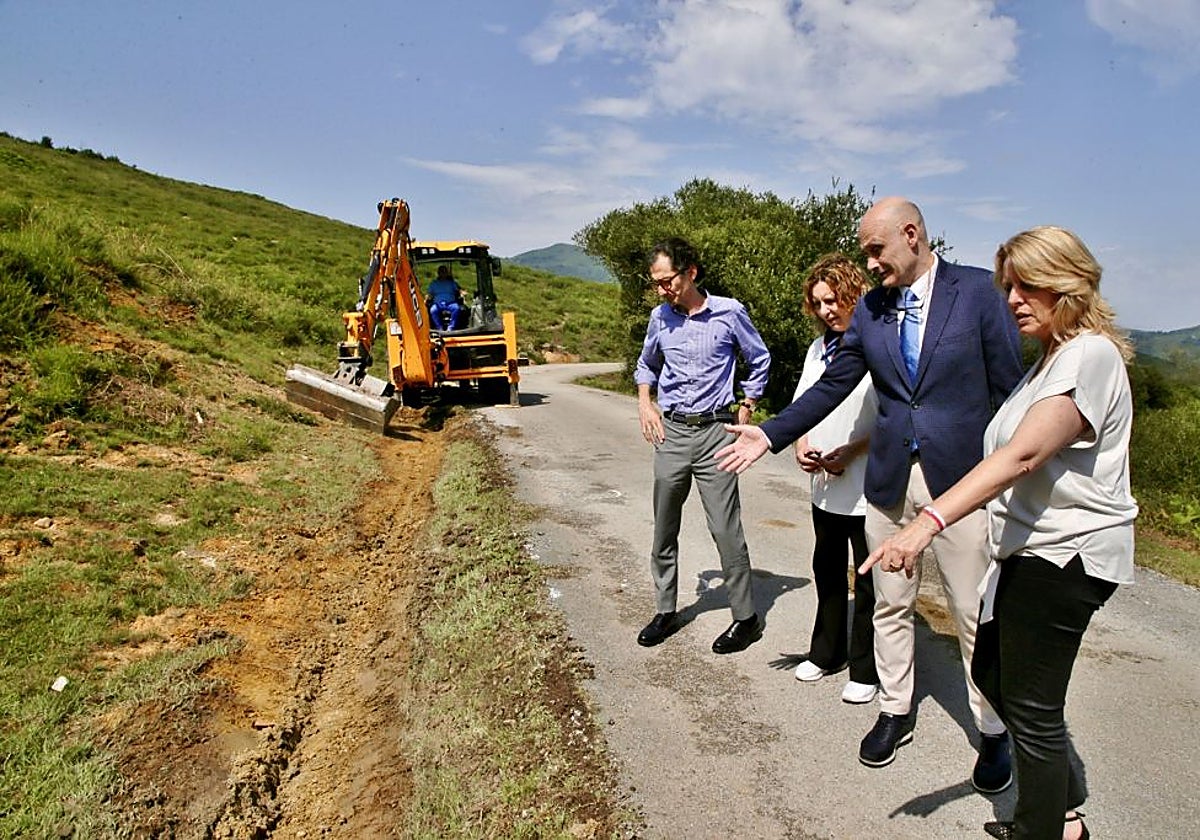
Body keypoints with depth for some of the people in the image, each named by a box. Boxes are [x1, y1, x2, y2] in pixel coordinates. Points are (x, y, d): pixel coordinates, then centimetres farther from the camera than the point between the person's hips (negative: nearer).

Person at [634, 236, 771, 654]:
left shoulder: (729, 312, -5)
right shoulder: (660, 318, 5)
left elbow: (759, 361, 8)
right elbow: (646, 364, 23)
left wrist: (745, 412, 3)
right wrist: (644, 403, 8)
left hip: (715, 433, -4)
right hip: (671, 432, 4)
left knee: (726, 529, -4)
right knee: (664, 529, 10)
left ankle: (746, 617, 11)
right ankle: (666, 611, 25)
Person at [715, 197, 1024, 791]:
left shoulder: (976, 290, -5)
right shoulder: (870, 308, 6)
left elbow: (1010, 384, -4)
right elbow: (833, 385, 8)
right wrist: (771, 435, 1)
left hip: (961, 478, -4)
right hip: (890, 479, 4)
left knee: (975, 614, 7)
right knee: (890, 606, 15)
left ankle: (992, 733, 28)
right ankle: (895, 713, 35)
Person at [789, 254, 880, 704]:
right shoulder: (818, 348, 10)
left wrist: (850, 452, -21)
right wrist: (802, 446, -3)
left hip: (867, 488, -7)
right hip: (824, 486, 7)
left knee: (868, 582, 8)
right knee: (827, 572, 20)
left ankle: (866, 670, 24)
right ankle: (827, 652, 38)